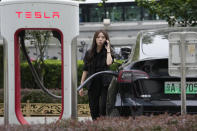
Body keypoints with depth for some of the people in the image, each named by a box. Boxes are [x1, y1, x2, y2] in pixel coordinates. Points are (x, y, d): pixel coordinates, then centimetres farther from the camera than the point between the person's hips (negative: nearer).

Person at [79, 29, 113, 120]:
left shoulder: (107, 53, 3)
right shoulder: (89, 53, 10)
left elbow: (109, 63, -21)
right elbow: (85, 70, 13)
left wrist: (108, 50, -8)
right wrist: (81, 85, 9)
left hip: (104, 85, -3)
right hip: (92, 85, 3)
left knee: (103, 107, -16)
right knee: (93, 109, 3)